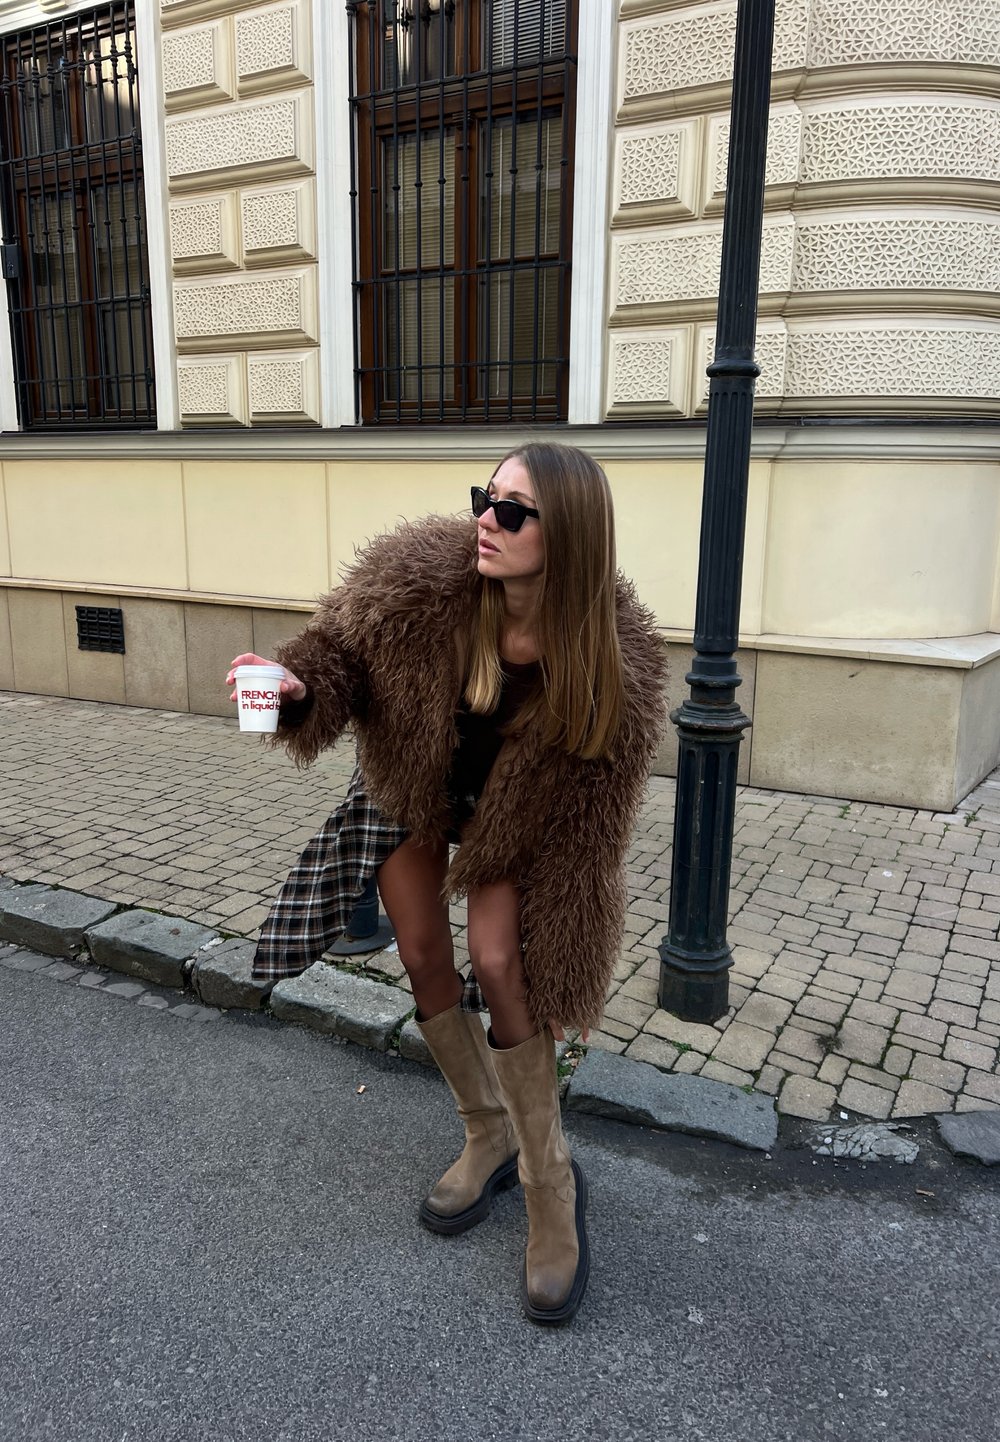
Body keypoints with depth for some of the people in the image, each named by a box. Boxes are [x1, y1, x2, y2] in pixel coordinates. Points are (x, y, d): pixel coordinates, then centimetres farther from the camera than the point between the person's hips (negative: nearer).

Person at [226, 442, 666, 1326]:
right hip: (411, 779, 3)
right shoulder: (423, 575, -30)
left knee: (499, 962, -14)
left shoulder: (615, 655, -31)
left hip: (513, 807, -2)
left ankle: (550, 1181, 8)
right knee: (423, 955, 5)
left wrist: (552, 945, -17)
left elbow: (588, 812, -21)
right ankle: (489, 1135, 28)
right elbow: (346, 646, -12)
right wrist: (297, 684, -36)